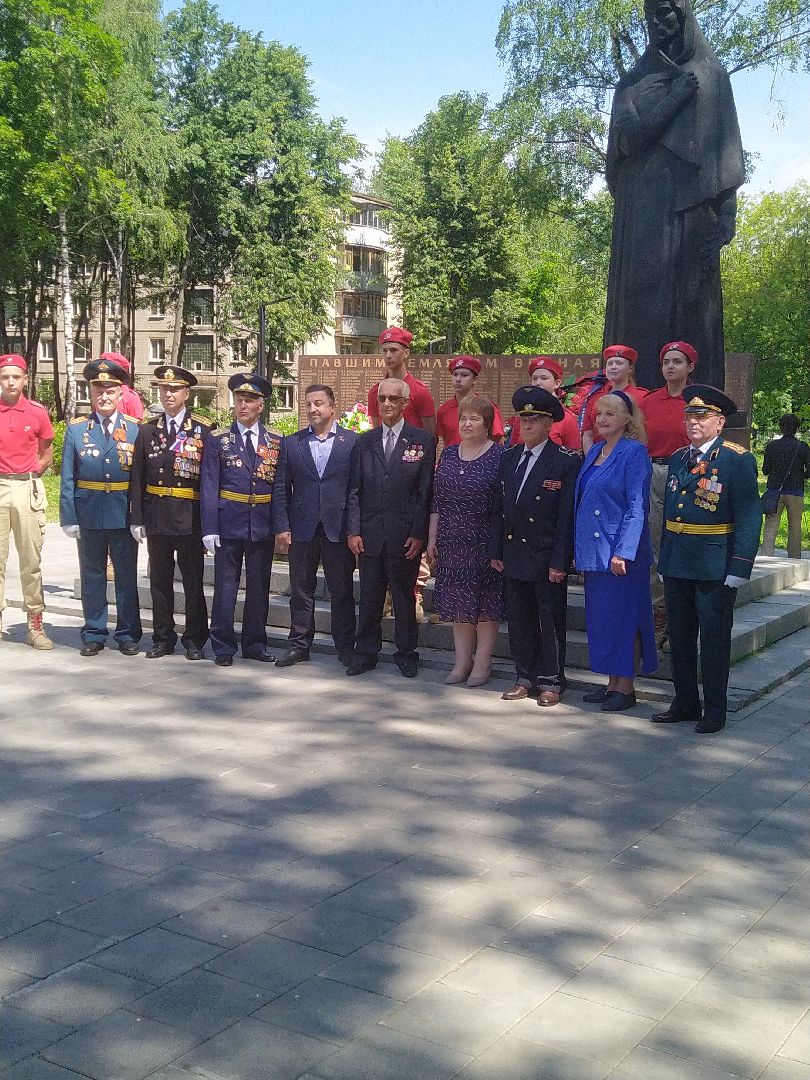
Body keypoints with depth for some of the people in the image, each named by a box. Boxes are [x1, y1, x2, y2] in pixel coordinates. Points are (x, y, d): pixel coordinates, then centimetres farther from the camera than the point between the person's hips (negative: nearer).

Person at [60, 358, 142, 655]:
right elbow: (68, 478, 2)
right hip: (88, 514, 1)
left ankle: (127, 634, 17)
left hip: (124, 515, -1)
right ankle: (93, 634, 19)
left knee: (127, 575, 7)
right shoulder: (76, 429, 4)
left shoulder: (136, 429, 1)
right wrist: (69, 517, -5)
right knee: (92, 575, 9)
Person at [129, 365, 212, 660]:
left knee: (193, 581, 5)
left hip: (190, 517, -3)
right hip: (156, 517, 3)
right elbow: (138, 478, 7)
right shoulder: (147, 431, 9)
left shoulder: (203, 430, 0)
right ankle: (163, 639, 20)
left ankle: (195, 640, 15)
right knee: (159, 581, 10)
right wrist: (137, 518, 0)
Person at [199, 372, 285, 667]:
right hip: (229, 524, -2)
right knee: (225, 587, 3)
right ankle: (223, 647, 12)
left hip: (263, 527, 2)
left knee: (259, 587, 10)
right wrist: (209, 528, -10)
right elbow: (208, 487, -3)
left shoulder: (276, 442, 6)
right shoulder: (218, 440, 1)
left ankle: (255, 643, 22)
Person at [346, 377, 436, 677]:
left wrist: (418, 533, -8)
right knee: (369, 596, 9)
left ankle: (406, 653, 21)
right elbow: (354, 490, 7)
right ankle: (366, 653, 19)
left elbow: (426, 491, -3)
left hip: (405, 536, -2)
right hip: (370, 534, 2)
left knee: (404, 596, 8)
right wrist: (353, 530, -1)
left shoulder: (423, 441, 0)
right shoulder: (364, 442, 8)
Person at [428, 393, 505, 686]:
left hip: (485, 542, -5)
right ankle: (462, 661, 18)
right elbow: (437, 500, 12)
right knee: (458, 604, 9)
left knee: (486, 605, 2)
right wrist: (432, 538, 8)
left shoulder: (499, 456, -5)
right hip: (452, 542, 5)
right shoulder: (448, 454, 10)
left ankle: (482, 663, 10)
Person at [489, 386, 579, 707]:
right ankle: (525, 678, 24)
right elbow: (497, 509, 12)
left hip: (547, 558, -6)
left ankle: (551, 682, 14)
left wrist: (559, 562, -15)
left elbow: (566, 516, -11)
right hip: (514, 556, 6)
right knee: (518, 619, 12)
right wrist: (496, 552, 7)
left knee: (550, 620, 3)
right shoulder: (509, 458, 10)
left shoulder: (566, 461, -8)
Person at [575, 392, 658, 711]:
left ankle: (625, 687, 8)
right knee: (600, 617, 11)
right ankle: (612, 683, 21)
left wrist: (623, 551, -20)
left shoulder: (634, 452, -10)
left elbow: (636, 507, -14)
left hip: (620, 552, -8)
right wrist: (578, 548, 13)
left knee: (622, 617, -1)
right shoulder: (594, 452, 13)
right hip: (593, 550, 8)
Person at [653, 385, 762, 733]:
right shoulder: (677, 459, 11)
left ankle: (715, 711, 15)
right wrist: (664, 558, 11)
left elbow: (749, 518, -13)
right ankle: (685, 704, 27)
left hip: (715, 567, -6)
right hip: (676, 566, 6)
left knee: (714, 639, 3)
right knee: (679, 636, 14)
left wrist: (738, 570, -18)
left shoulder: (738, 460, -9)